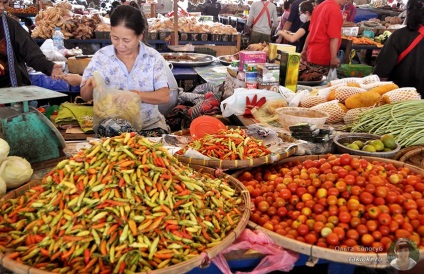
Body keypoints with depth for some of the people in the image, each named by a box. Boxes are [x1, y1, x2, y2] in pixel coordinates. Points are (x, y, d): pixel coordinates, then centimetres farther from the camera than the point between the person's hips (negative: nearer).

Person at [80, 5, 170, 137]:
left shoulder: (154, 58, -1)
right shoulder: (101, 57, 1)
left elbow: (164, 96, -9)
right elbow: (85, 96, 6)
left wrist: (134, 94, -24)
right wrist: (91, 87, -18)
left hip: (150, 124, 0)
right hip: (111, 125, 1)